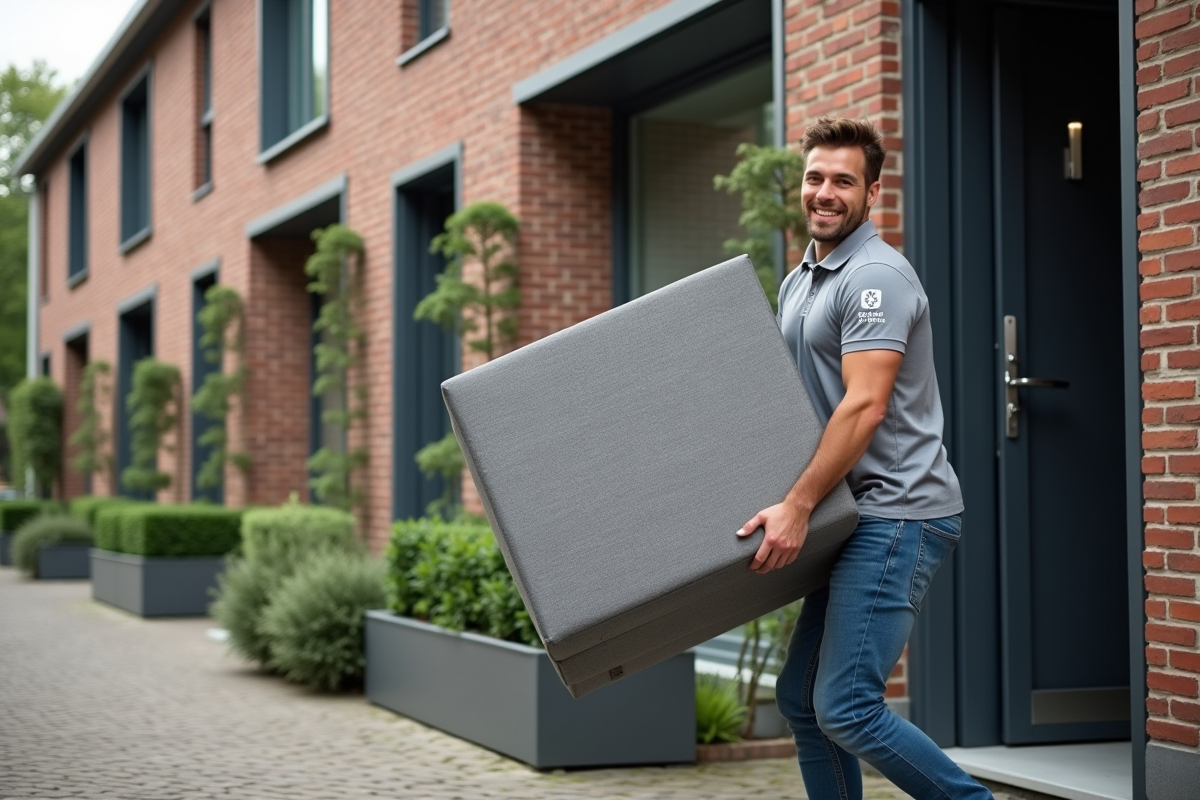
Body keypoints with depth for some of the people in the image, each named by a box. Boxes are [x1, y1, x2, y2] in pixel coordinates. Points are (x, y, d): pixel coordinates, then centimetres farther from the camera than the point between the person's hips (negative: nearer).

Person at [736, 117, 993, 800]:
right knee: (802, 697, 11)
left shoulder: (875, 276, -13)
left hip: (900, 513, -10)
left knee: (846, 708, -14)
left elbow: (864, 405, -21)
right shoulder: (799, 281, 18)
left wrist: (797, 507, -24)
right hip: (862, 515, 10)